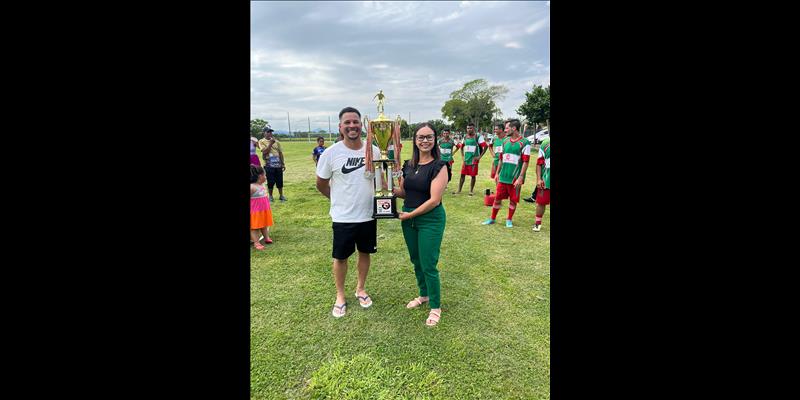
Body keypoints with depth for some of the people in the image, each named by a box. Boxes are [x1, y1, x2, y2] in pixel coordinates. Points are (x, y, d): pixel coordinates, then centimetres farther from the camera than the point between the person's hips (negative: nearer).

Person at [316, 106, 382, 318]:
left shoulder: (374, 151, -5)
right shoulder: (331, 153, -13)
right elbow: (321, 185, -1)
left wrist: (377, 197, -1)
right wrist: (341, 199, 6)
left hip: (368, 215, 3)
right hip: (343, 218, -2)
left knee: (365, 253, 17)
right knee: (340, 257, 11)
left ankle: (360, 289, 40)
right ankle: (340, 296, 32)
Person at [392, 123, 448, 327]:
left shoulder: (438, 166, -14)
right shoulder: (409, 165, 5)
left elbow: (434, 200, -19)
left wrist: (410, 214, -14)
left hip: (431, 220, -6)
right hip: (408, 219, 6)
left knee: (428, 265, 0)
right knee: (416, 261, 18)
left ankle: (435, 307, 20)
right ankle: (424, 295, 41)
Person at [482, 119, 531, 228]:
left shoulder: (524, 143, -9)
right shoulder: (505, 141, 9)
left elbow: (525, 162, -12)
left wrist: (520, 178, -16)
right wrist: (497, 173, 15)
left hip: (515, 178, -5)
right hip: (503, 177, 5)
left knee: (513, 200, 7)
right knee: (497, 198, 9)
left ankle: (509, 220, 24)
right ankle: (492, 219, 22)